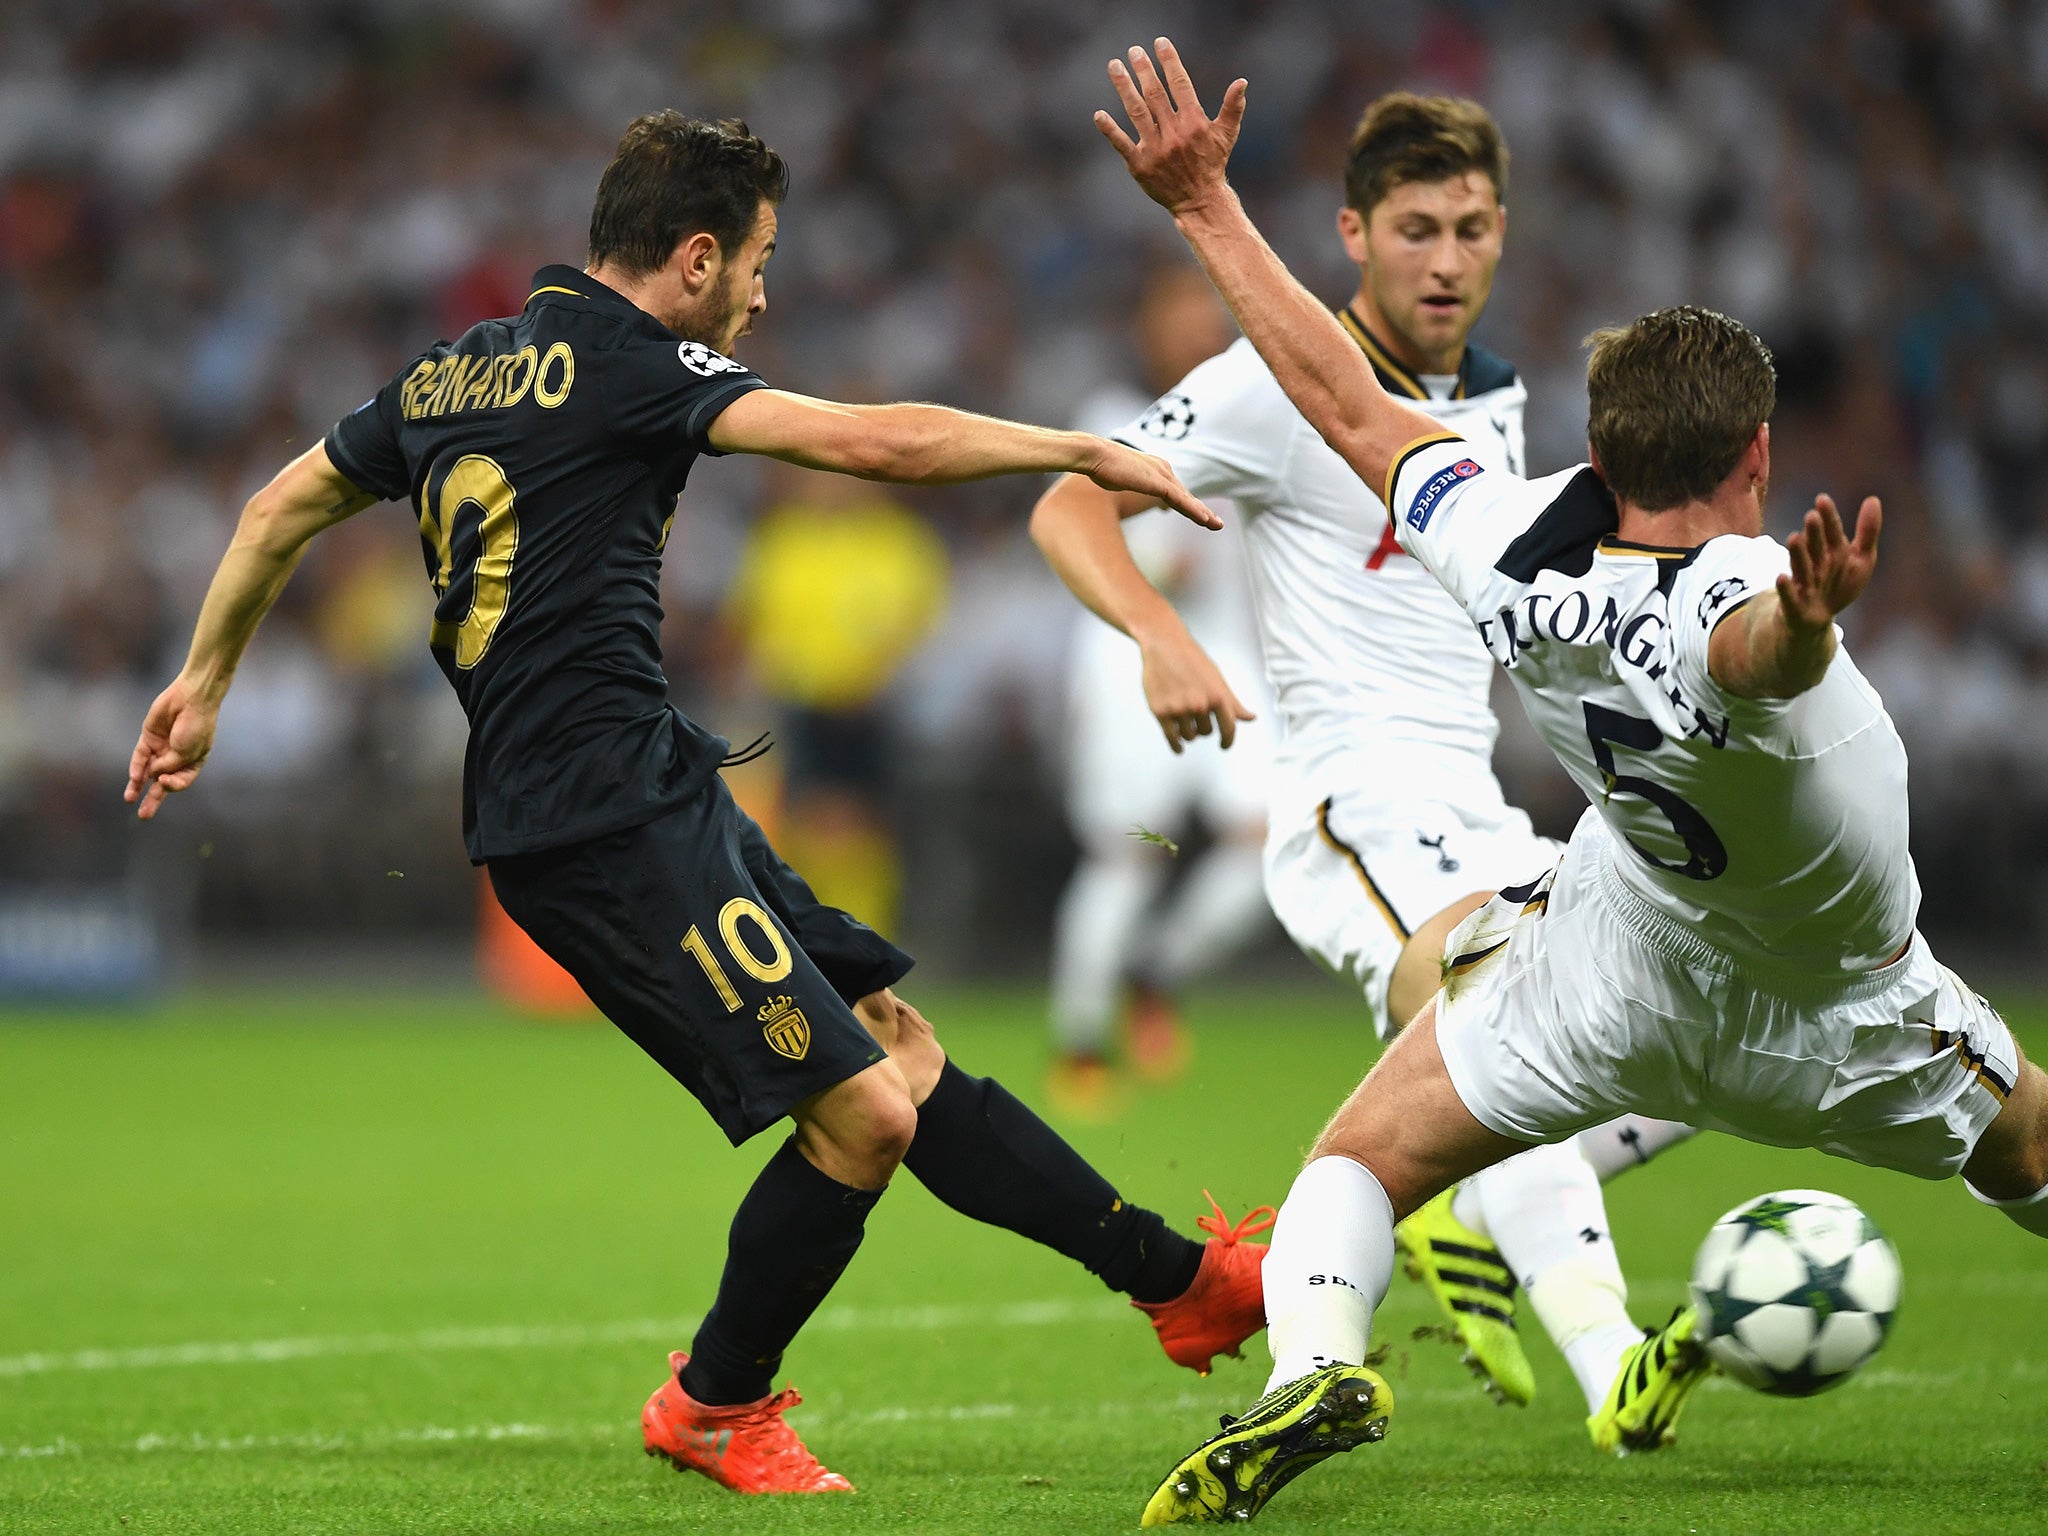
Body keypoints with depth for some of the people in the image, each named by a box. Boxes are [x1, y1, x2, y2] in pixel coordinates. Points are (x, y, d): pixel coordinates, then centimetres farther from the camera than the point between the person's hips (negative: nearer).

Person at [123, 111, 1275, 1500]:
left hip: (654, 802, 10)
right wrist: (1085, 452, -9)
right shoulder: (624, 359, -9)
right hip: (612, 822, -10)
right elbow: (875, 442, -18)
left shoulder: (459, 370, 17)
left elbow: (282, 509, 27)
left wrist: (206, 682, 40)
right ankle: (714, 1407, 9)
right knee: (861, 1111, -10)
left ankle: (1178, 1278, 10)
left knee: (904, 1057, 8)